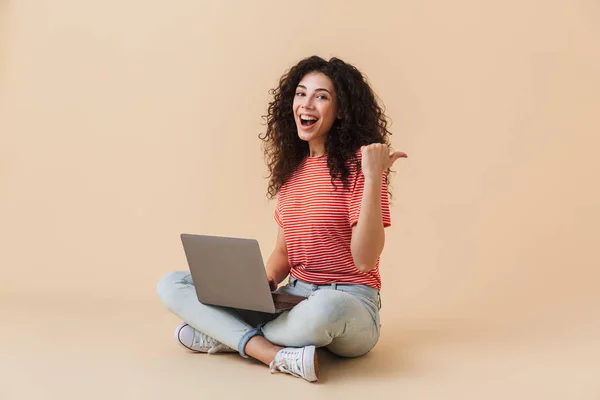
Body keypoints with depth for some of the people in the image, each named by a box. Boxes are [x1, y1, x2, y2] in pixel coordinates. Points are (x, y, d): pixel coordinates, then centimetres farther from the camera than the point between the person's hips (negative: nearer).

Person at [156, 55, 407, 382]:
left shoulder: (357, 163, -9)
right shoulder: (292, 167, 9)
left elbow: (364, 260, -17)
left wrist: (373, 179, -25)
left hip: (347, 304, -5)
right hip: (293, 299, 6)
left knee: (324, 308, -43)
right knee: (172, 285, -3)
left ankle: (227, 336, -13)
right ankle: (279, 356, -19)